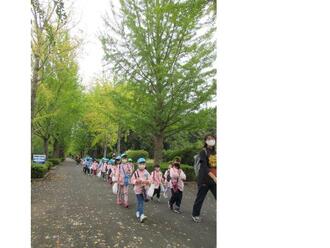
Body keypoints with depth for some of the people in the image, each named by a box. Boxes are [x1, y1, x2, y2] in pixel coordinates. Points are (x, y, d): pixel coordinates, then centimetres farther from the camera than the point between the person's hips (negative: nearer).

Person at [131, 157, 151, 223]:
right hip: (138, 189, -3)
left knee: (141, 202, 14)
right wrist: (137, 181, -24)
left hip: (144, 189, 4)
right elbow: (132, 180, -6)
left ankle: (138, 213, 33)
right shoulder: (136, 172, -8)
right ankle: (141, 215, -9)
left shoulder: (146, 173, 0)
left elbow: (150, 180, 2)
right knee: (140, 202, -9)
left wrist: (146, 181, -19)